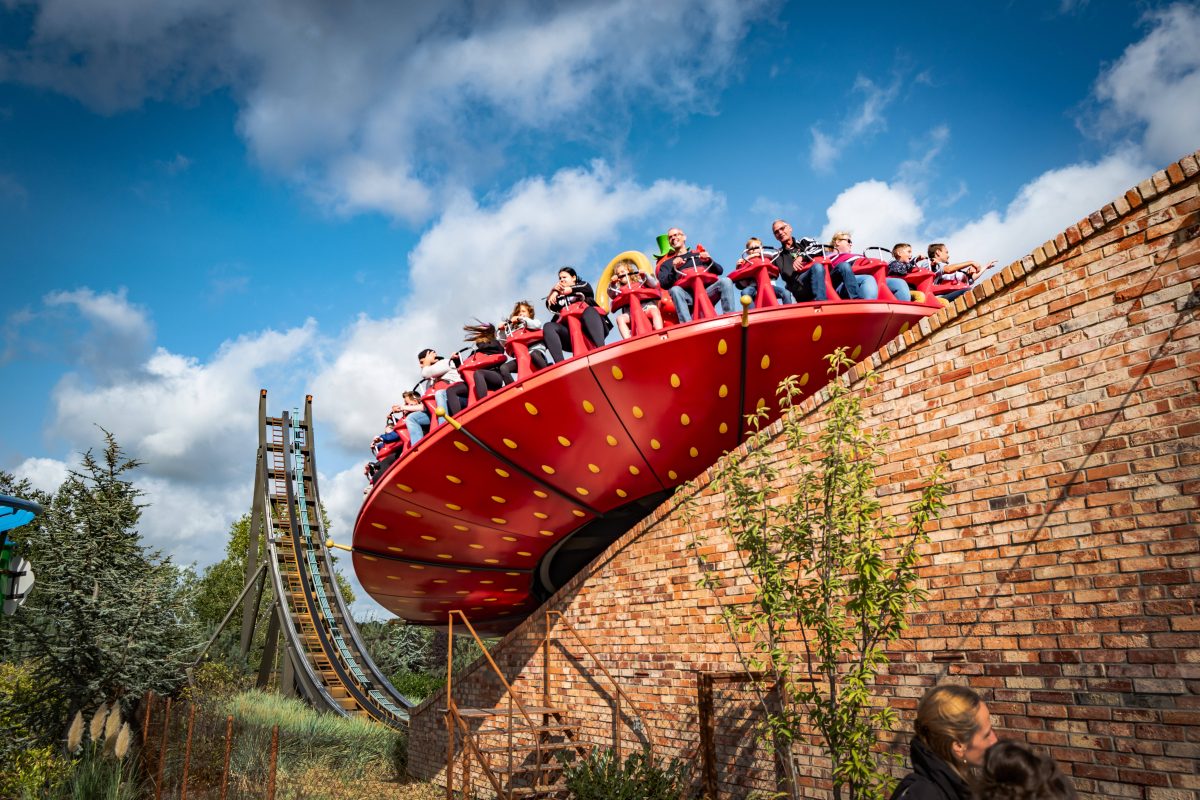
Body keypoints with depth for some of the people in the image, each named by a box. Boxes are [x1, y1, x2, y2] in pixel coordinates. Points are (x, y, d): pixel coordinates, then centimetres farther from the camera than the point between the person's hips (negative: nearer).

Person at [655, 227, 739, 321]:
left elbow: (719, 271, 16)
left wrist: (709, 260, -3)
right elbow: (663, 284, 5)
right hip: (687, 296, -1)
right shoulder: (667, 263, 23)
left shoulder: (699, 254, 26)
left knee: (725, 281, -24)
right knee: (675, 290, -34)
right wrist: (674, 269, -11)